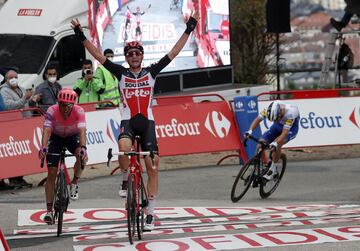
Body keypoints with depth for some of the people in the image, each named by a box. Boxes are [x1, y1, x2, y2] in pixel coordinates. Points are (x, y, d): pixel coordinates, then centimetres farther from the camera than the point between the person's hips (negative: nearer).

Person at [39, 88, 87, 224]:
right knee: (51, 173, -10)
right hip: (56, 137, 0)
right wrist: (43, 147, -57)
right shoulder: (52, 111, -29)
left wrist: (83, 148, -57)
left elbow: (82, 130, -40)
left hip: (72, 136, 0)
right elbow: (47, 130, -39)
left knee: (81, 156, -33)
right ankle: (49, 210, -6)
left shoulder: (79, 111, -29)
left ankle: (74, 183, -5)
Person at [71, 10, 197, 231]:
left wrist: (188, 30, 2)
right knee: (124, 148, -35)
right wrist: (82, 37, -6)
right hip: (128, 121, -1)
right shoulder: (121, 74, 6)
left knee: (153, 168, -5)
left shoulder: (151, 73, 7)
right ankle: (126, 179, -4)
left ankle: (150, 214, 1)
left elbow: (174, 53, 6)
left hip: (147, 122, 1)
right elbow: (98, 55, 1)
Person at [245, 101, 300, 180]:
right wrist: (250, 131, -39)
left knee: (277, 144, -32)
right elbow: (258, 119, -23)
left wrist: (275, 143, -57)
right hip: (278, 125, 5)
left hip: (291, 127, -5)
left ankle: (272, 170, -17)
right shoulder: (270, 109, -28)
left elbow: (285, 133, -42)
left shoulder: (289, 113, -40)